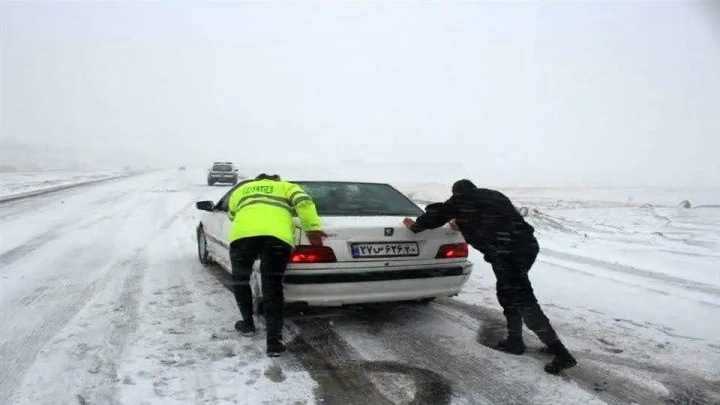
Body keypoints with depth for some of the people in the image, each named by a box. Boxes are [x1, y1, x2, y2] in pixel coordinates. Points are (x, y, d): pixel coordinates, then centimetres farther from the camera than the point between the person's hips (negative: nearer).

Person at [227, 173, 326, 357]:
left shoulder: (240, 190, 38)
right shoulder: (286, 187, 31)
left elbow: (232, 216, 48)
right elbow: (304, 202, 11)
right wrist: (313, 228, 5)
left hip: (242, 235, 1)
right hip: (277, 236, -1)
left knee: (240, 280, 25)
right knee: (272, 288, 6)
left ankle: (247, 324, 33)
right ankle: (274, 340, 0)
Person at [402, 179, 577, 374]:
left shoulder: (461, 199, 10)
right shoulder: (493, 195, 28)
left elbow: (438, 214, 19)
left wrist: (415, 225, 35)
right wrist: (463, 225, 50)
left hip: (508, 251, -8)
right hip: (527, 244, 8)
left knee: (524, 301, -6)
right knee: (507, 293, 22)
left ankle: (561, 354, -7)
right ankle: (514, 341, 30)